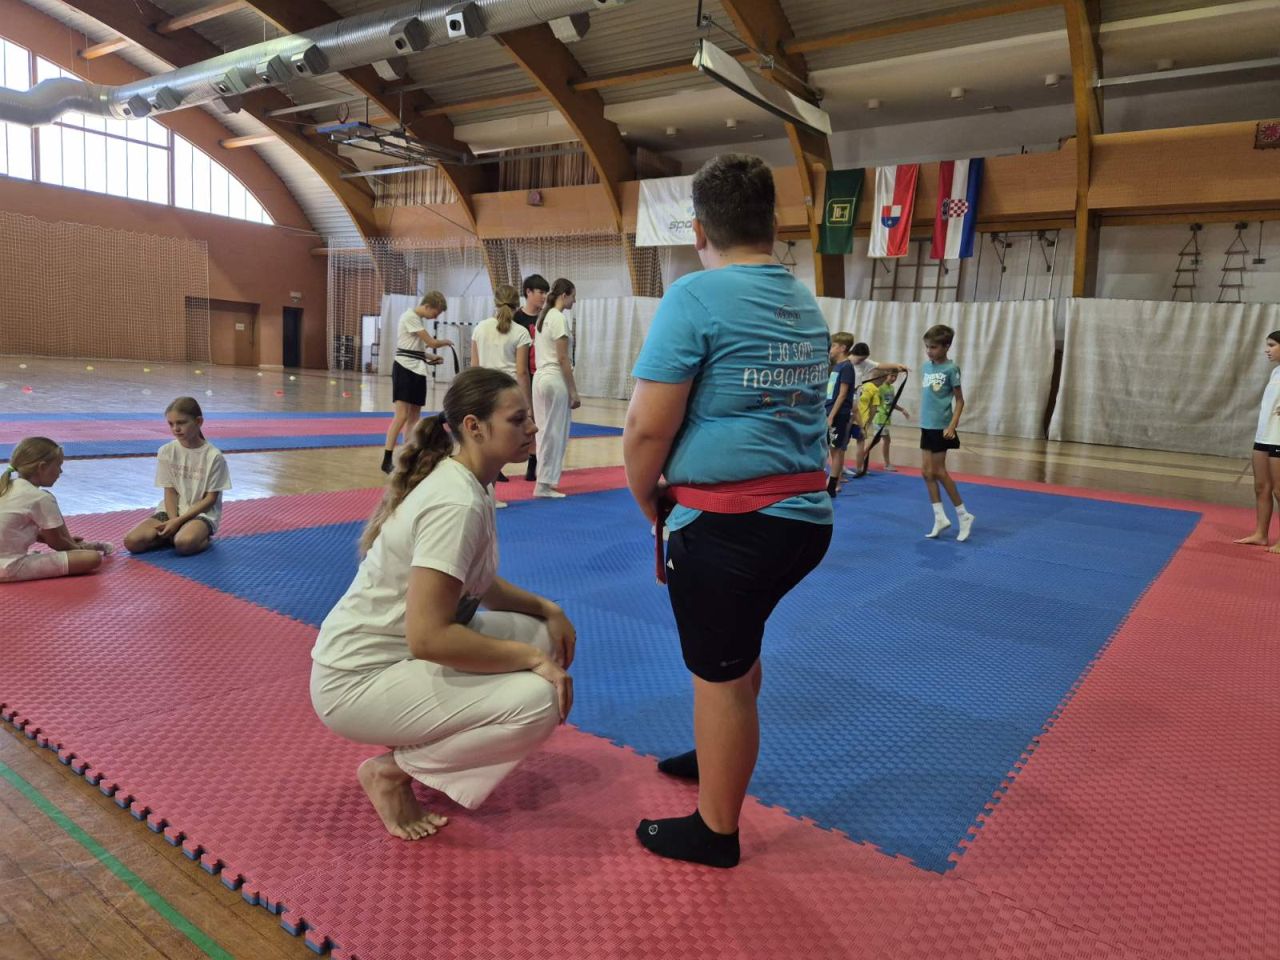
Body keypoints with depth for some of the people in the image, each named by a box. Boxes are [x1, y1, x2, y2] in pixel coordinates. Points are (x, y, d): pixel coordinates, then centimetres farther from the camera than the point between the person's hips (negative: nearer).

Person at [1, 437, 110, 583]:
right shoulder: (41, 498, -14)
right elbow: (55, 542, -5)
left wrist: (68, 541, 23)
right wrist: (80, 547, 14)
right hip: (12, 568, -9)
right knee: (93, 558, -20)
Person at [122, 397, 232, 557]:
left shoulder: (214, 456, -10)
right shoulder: (167, 451, 0)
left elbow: (210, 499, -7)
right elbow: (170, 491, 1)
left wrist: (179, 520, -16)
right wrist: (173, 520, -17)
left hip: (202, 513, -4)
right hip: (172, 511, 4)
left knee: (184, 544, -36)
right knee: (132, 542, -20)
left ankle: (203, 537, -4)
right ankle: (175, 534, 2)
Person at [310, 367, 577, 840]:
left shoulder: (460, 482, 4)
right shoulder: (457, 504, -25)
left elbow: (478, 585, 15)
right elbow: (428, 637, -30)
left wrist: (547, 609, 0)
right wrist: (531, 658, -21)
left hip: (398, 652, 9)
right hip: (357, 681, -9)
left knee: (541, 635, 2)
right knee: (538, 701, -22)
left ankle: (425, 747, 11)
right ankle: (390, 771, -1)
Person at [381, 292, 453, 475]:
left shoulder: (419, 319, 16)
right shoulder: (410, 317, -13)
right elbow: (431, 343, -16)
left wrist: (430, 357, 7)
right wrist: (446, 342, 3)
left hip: (418, 370, 9)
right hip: (404, 369, -9)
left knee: (414, 416, 10)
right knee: (402, 415, -13)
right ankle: (387, 460, -11)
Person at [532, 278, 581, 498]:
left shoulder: (543, 317, 14)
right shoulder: (559, 318, -13)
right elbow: (562, 359, -16)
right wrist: (574, 391, -12)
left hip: (541, 377, 9)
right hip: (555, 379, -9)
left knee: (546, 431, 14)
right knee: (554, 433, -1)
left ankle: (545, 480, 19)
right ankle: (544, 484, 4)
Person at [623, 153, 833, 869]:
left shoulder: (697, 297, -12)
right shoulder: (809, 306, 11)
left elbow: (647, 429, -16)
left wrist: (649, 503, 3)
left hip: (729, 524, -8)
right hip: (806, 515, 8)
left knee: (721, 675, 9)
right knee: (736, 646, 29)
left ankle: (715, 832, 28)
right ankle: (719, 757, 50)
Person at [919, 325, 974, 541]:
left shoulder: (951, 369, -11)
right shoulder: (926, 366, 7)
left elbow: (959, 400, -9)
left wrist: (952, 425, -17)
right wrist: (924, 418, 15)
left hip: (941, 427, -7)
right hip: (927, 426, 7)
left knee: (939, 471, -2)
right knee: (927, 472, 6)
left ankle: (963, 515, 13)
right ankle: (940, 517, 14)